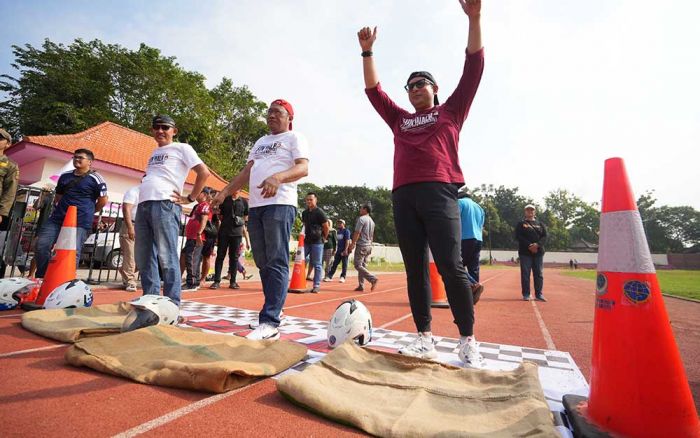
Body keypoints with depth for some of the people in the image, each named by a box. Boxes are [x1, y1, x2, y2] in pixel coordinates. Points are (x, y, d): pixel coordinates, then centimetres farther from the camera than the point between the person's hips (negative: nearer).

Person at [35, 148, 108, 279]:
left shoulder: (95, 179, -5)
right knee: (42, 245, 2)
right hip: (57, 218, 7)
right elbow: (58, 197, 26)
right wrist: (58, 210, 14)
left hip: (80, 222, -6)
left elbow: (103, 200, -3)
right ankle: (41, 277, 17)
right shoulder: (64, 176, 15)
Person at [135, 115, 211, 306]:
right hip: (143, 205, 8)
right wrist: (143, 195, 18)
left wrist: (190, 198, -7)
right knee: (144, 259, 8)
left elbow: (204, 172, -6)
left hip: (165, 205, -8)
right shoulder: (154, 153, 26)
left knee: (167, 258, -9)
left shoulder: (182, 148, 4)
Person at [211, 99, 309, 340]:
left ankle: (269, 323, -11)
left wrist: (278, 177, -27)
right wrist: (224, 192, 18)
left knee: (276, 262, -11)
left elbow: (303, 168, -10)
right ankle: (274, 312, 16)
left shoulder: (294, 138, 6)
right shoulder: (260, 142, 28)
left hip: (280, 205, -8)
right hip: (255, 206, 8)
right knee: (263, 263, 7)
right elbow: (247, 172, 27)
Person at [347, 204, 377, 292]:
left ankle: (373, 279, -16)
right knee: (363, 266, 9)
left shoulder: (361, 219, -10)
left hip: (361, 245, -8)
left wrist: (352, 244, -13)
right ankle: (361, 286, 8)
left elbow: (357, 233, -16)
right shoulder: (372, 221, 16)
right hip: (368, 246, 8)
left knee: (358, 265, -6)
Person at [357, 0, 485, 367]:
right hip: (403, 197, 4)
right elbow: (373, 90, 27)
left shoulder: (450, 111, 20)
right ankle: (425, 338, 6)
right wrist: (367, 51, 21)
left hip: (439, 192, -3)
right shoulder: (400, 119, 27)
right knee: (415, 269, 0)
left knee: (451, 267, -10)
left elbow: (473, 68, 14)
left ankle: (468, 341, -1)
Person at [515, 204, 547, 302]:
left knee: (538, 274, 4)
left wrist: (537, 244, -14)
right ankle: (526, 294, 3)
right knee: (525, 274, -2)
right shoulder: (521, 224, 7)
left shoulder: (540, 224, 16)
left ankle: (539, 294, 10)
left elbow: (544, 236, 6)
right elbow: (518, 236, -5)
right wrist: (529, 246, -17)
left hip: (538, 251, 3)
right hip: (525, 252, -3)